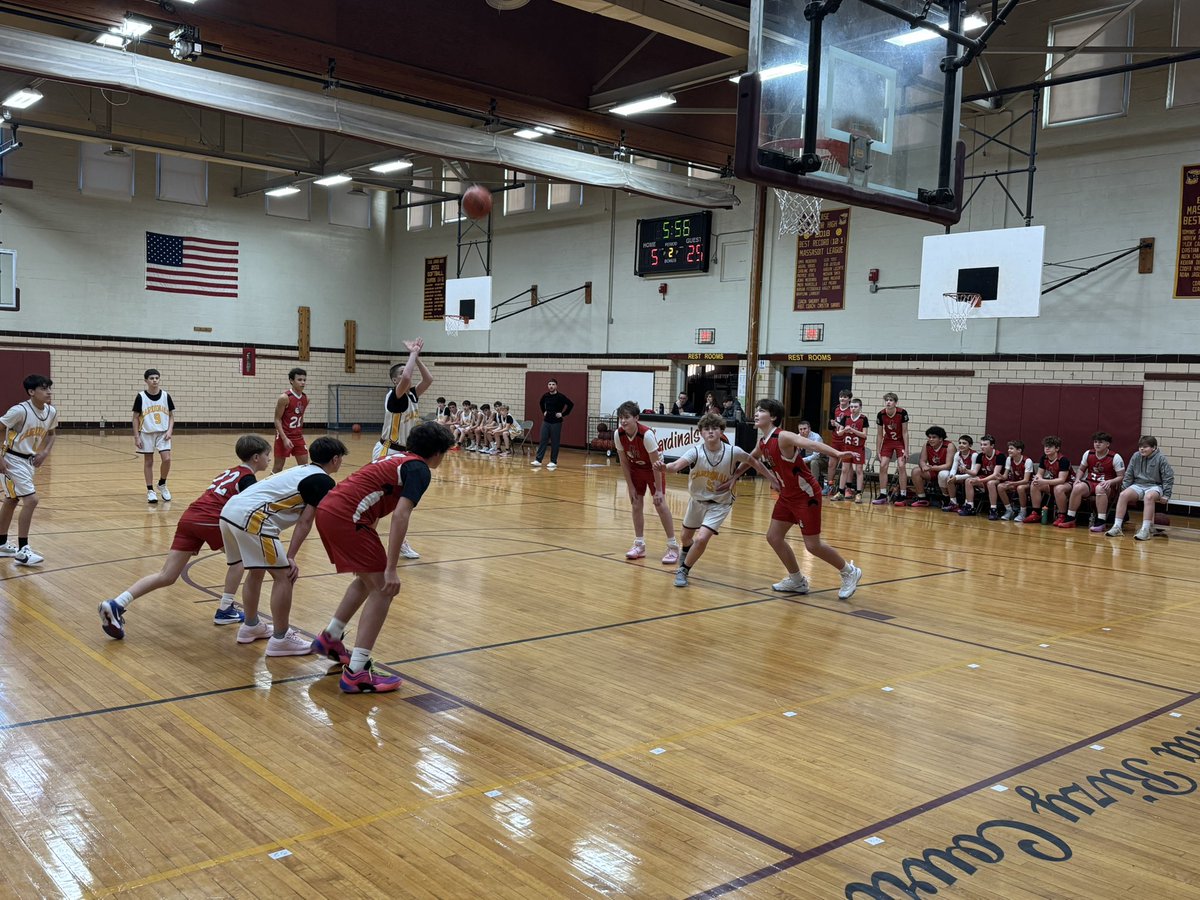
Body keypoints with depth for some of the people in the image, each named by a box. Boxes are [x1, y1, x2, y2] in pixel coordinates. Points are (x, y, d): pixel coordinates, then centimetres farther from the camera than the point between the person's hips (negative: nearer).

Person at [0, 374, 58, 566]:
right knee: (31, 500, -15)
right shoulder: (20, 410, -24)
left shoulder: (52, 412, -3)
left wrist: (45, 452, 0)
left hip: (29, 461, 8)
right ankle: (22, 550, -8)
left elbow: (51, 433, 16)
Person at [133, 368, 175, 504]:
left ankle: (162, 484, 13)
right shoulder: (141, 397, -7)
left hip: (163, 433, 1)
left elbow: (171, 416, 7)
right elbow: (136, 418, -2)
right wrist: (136, 437, -7)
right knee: (148, 462, 5)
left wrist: (170, 430, -7)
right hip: (146, 433, -1)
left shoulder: (166, 396, -1)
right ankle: (150, 490, 13)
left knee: (166, 459, -11)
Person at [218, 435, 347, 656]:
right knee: (283, 575, -2)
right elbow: (305, 522, -7)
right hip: (251, 518, -10)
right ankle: (280, 640, 5)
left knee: (257, 570, 26)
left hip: (229, 510, 10)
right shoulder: (324, 481, -1)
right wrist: (291, 557, -5)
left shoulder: (302, 471, 25)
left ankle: (251, 626, 39)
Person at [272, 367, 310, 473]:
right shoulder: (284, 397, -17)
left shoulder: (306, 398, 3)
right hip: (284, 437, -6)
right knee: (278, 467, 1)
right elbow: (277, 420, -15)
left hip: (298, 437, 6)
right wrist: (285, 438, -22)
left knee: (304, 466, 7)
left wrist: (300, 433, 16)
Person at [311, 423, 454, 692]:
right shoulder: (419, 469, -4)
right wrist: (391, 569, -19)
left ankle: (330, 639, 34)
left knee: (368, 580, 25)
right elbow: (400, 516, -17)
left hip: (327, 509, 9)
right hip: (346, 517, -9)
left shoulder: (397, 458, 23)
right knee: (383, 589, -4)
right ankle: (357, 673, -8)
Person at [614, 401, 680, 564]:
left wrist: (658, 490, -24)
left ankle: (673, 547, -3)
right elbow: (624, 462, -7)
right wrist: (630, 486, -6)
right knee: (636, 505, 3)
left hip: (654, 469, -5)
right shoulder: (619, 434, -19)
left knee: (660, 504, -12)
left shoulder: (646, 434, -34)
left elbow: (656, 463, -27)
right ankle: (639, 545, 16)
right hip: (635, 469, 5)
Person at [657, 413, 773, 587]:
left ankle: (683, 571, 5)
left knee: (701, 539, -21)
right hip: (697, 500, 2)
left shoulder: (733, 452, -21)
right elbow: (677, 465, -43)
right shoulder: (695, 451, -24)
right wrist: (664, 467, -65)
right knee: (686, 537, 22)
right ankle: (687, 553, 60)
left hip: (719, 503, -2)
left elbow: (753, 462, -2)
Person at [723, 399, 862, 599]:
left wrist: (836, 453, -53)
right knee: (774, 537, 8)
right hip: (787, 495, 8)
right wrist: (733, 478, 28)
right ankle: (797, 581, 23)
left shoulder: (783, 437, -22)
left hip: (806, 495, -8)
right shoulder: (762, 443, 4)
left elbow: (811, 444, -38)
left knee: (812, 545, -4)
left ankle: (849, 572, 18)